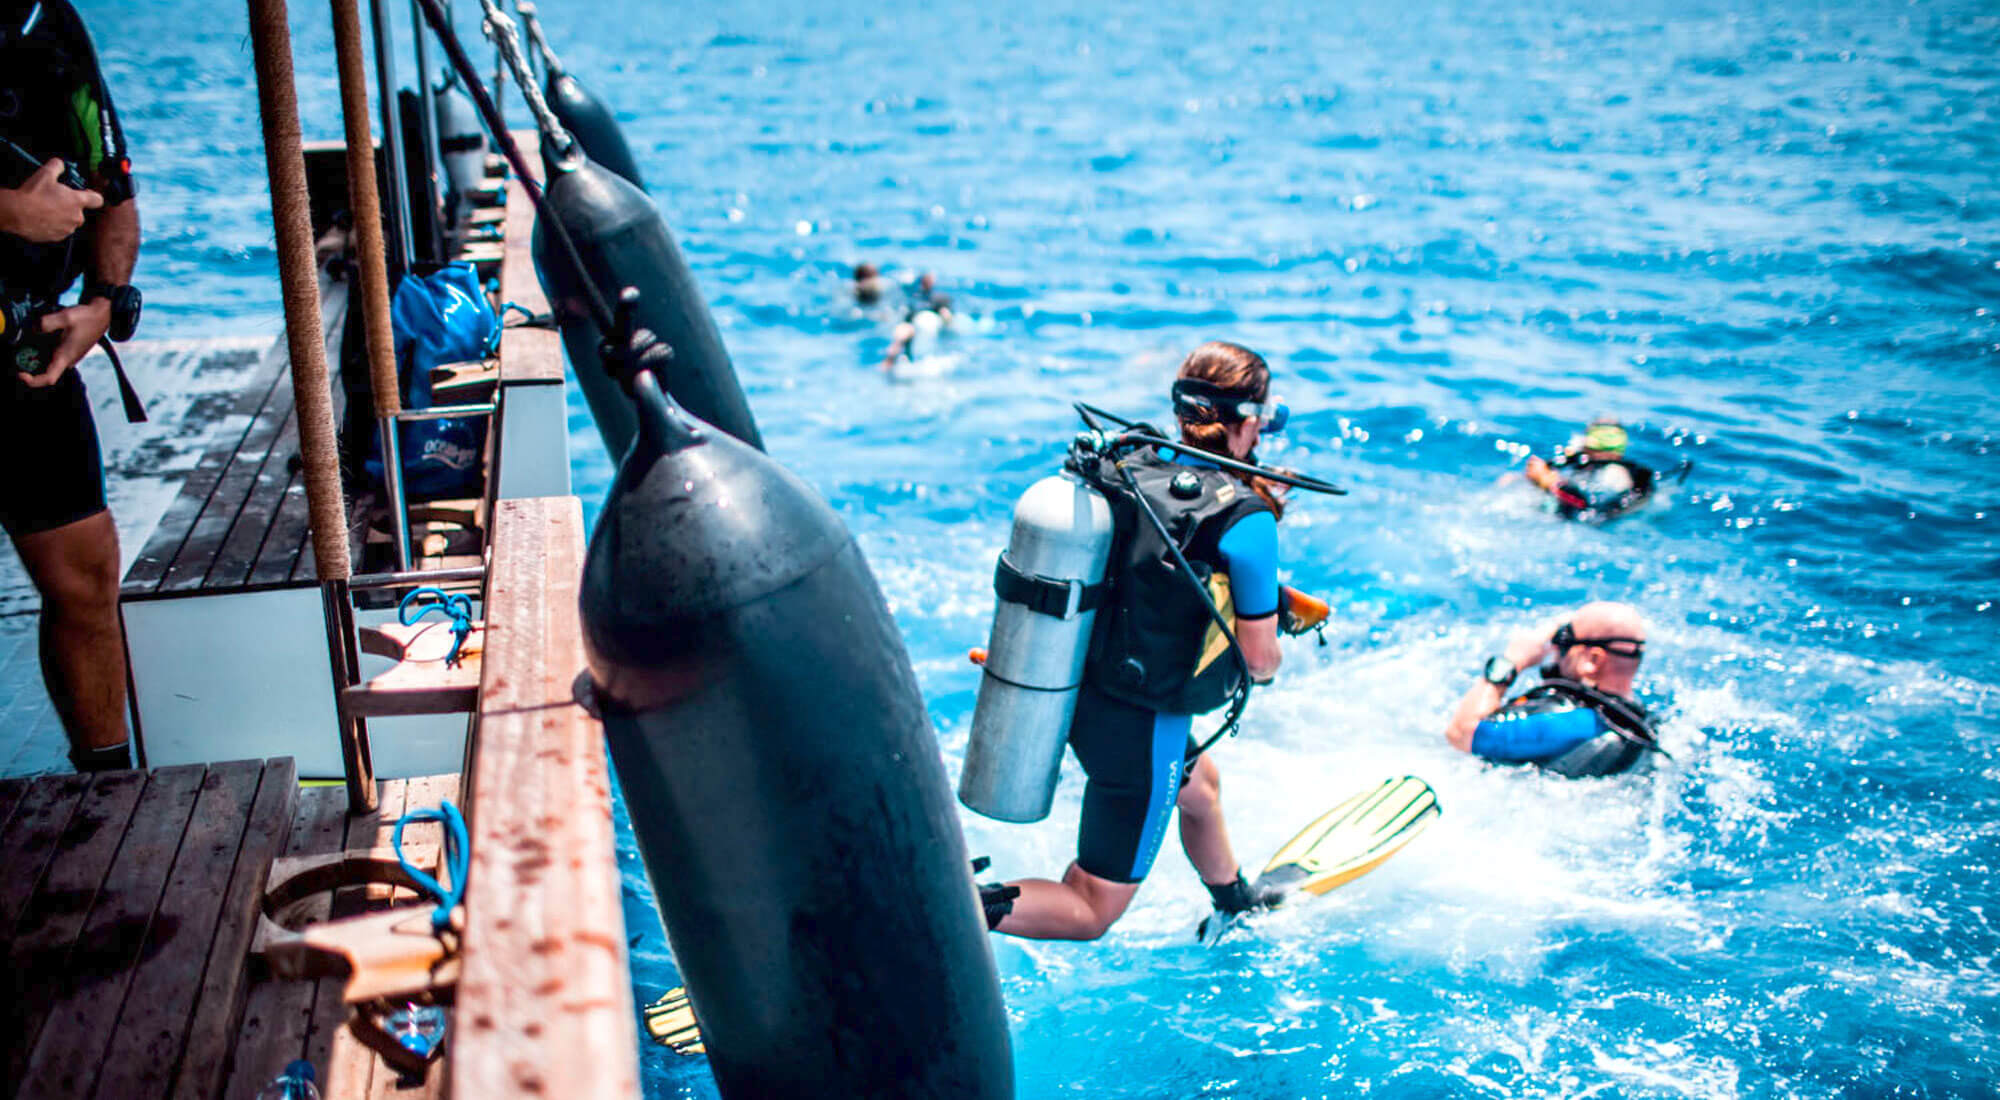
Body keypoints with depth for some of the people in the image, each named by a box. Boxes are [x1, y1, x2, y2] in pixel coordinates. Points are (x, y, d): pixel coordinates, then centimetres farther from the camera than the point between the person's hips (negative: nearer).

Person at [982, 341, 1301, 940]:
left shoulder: (1126, 468, -4)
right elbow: (1260, 657, -13)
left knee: (1200, 784, 36)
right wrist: (1268, 664, 10)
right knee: (1092, 912, 6)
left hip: (1078, 693, 8)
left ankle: (1239, 907, 62)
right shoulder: (1245, 519, -21)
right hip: (1141, 728, -8)